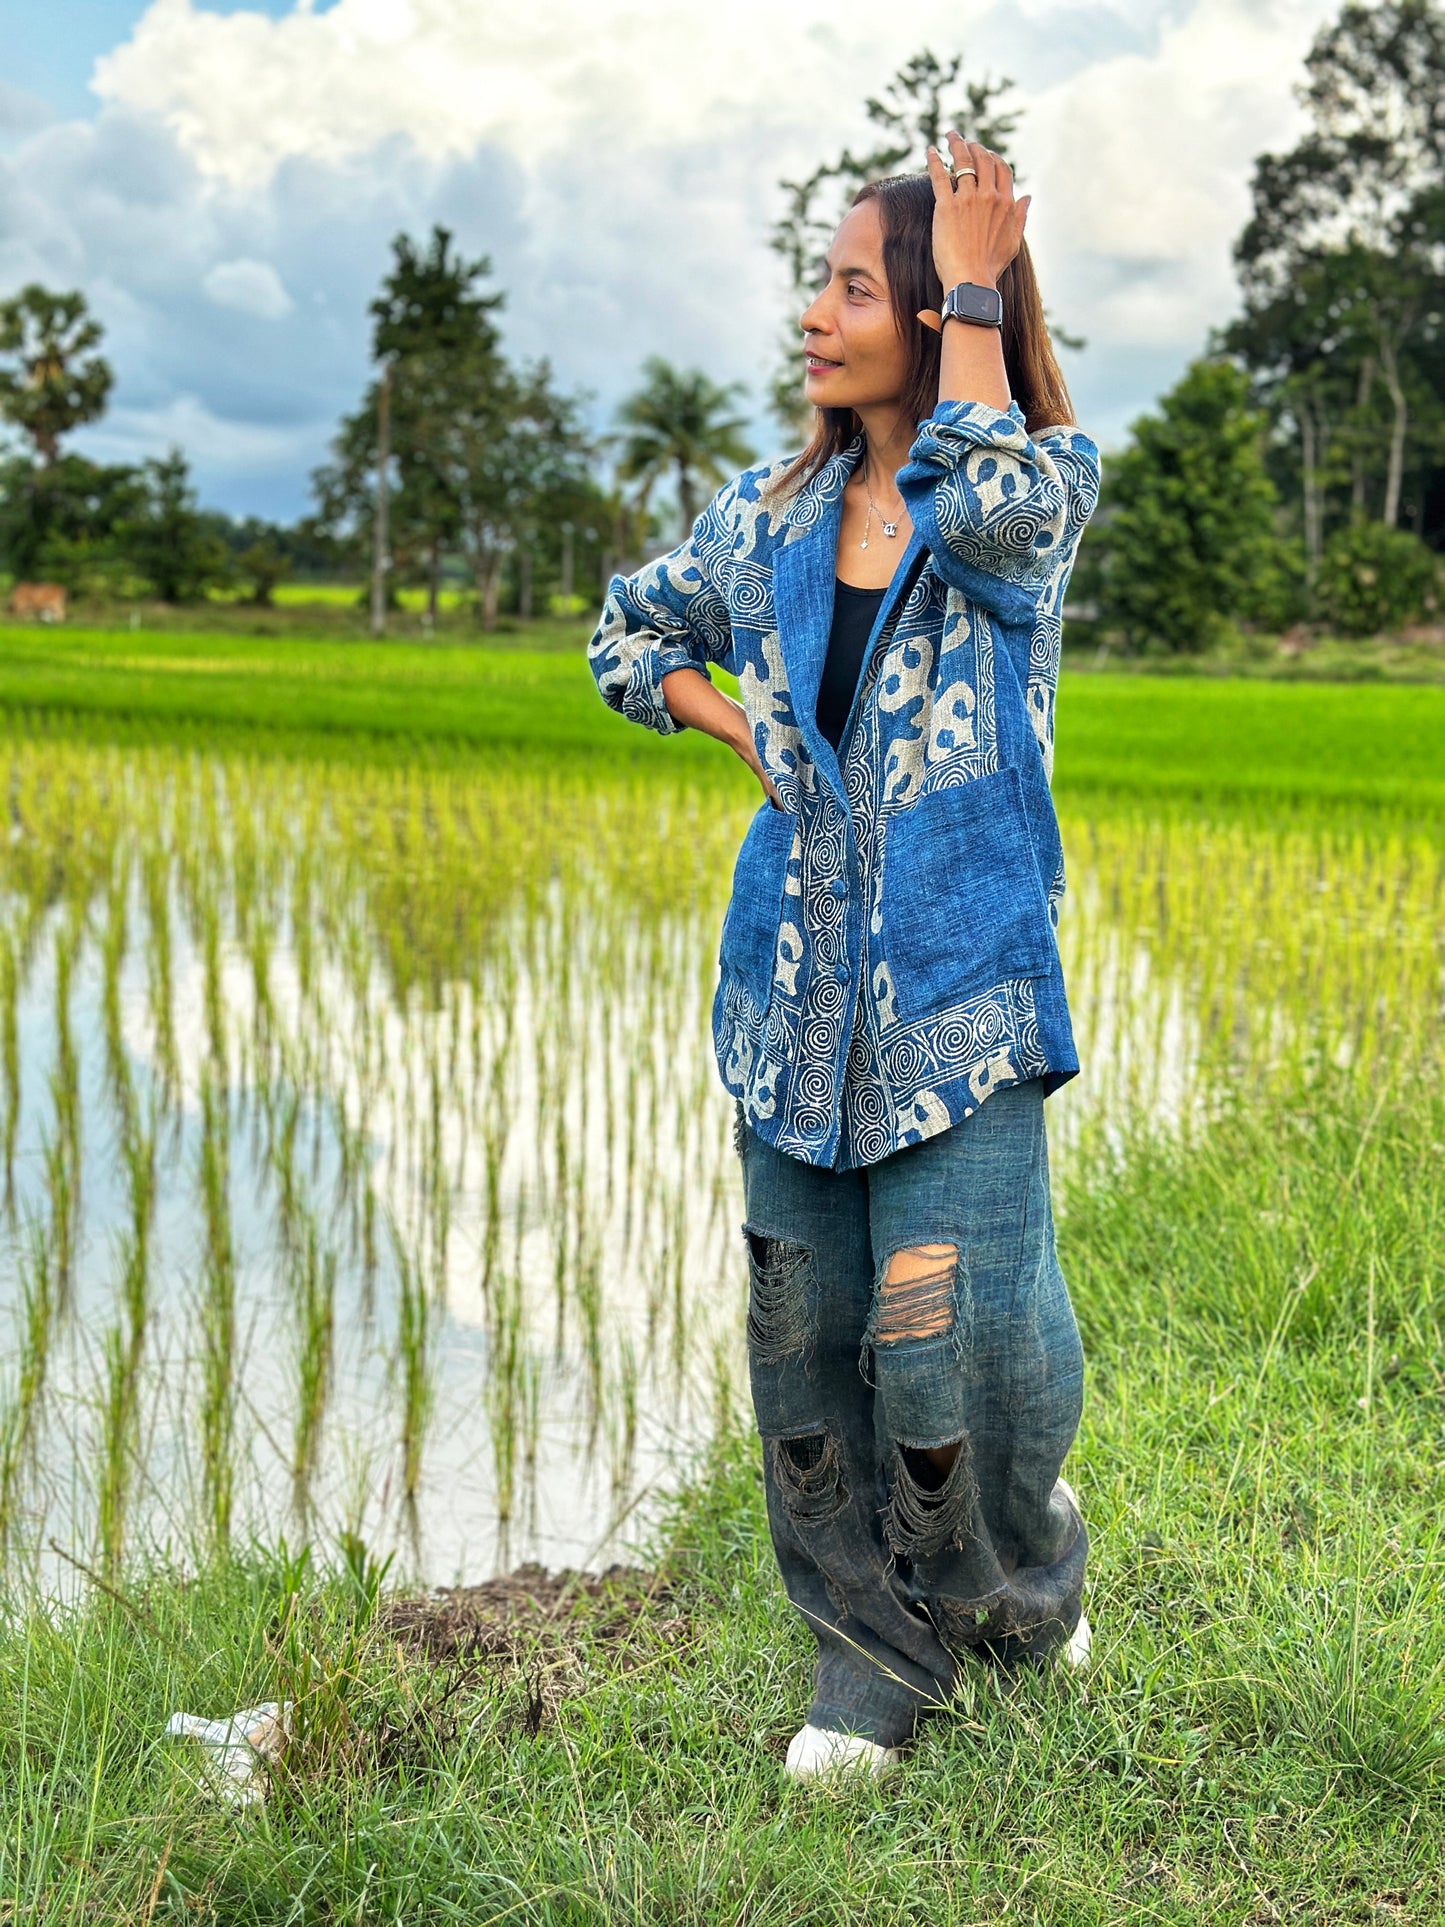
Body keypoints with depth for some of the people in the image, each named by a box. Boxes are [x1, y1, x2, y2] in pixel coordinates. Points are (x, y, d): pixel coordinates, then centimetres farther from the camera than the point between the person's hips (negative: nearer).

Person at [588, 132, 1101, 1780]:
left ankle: (1023, 1569, 24)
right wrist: (748, 731, 6)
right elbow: (632, 635, 23)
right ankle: (874, 1656, 25)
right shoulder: (773, 511, 9)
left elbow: (983, 504, -28)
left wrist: (973, 291, -17)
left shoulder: (1046, 484, -3)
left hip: (958, 985, -4)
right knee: (806, 1338, 7)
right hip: (796, 989, 5)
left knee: (958, 1336, -10)